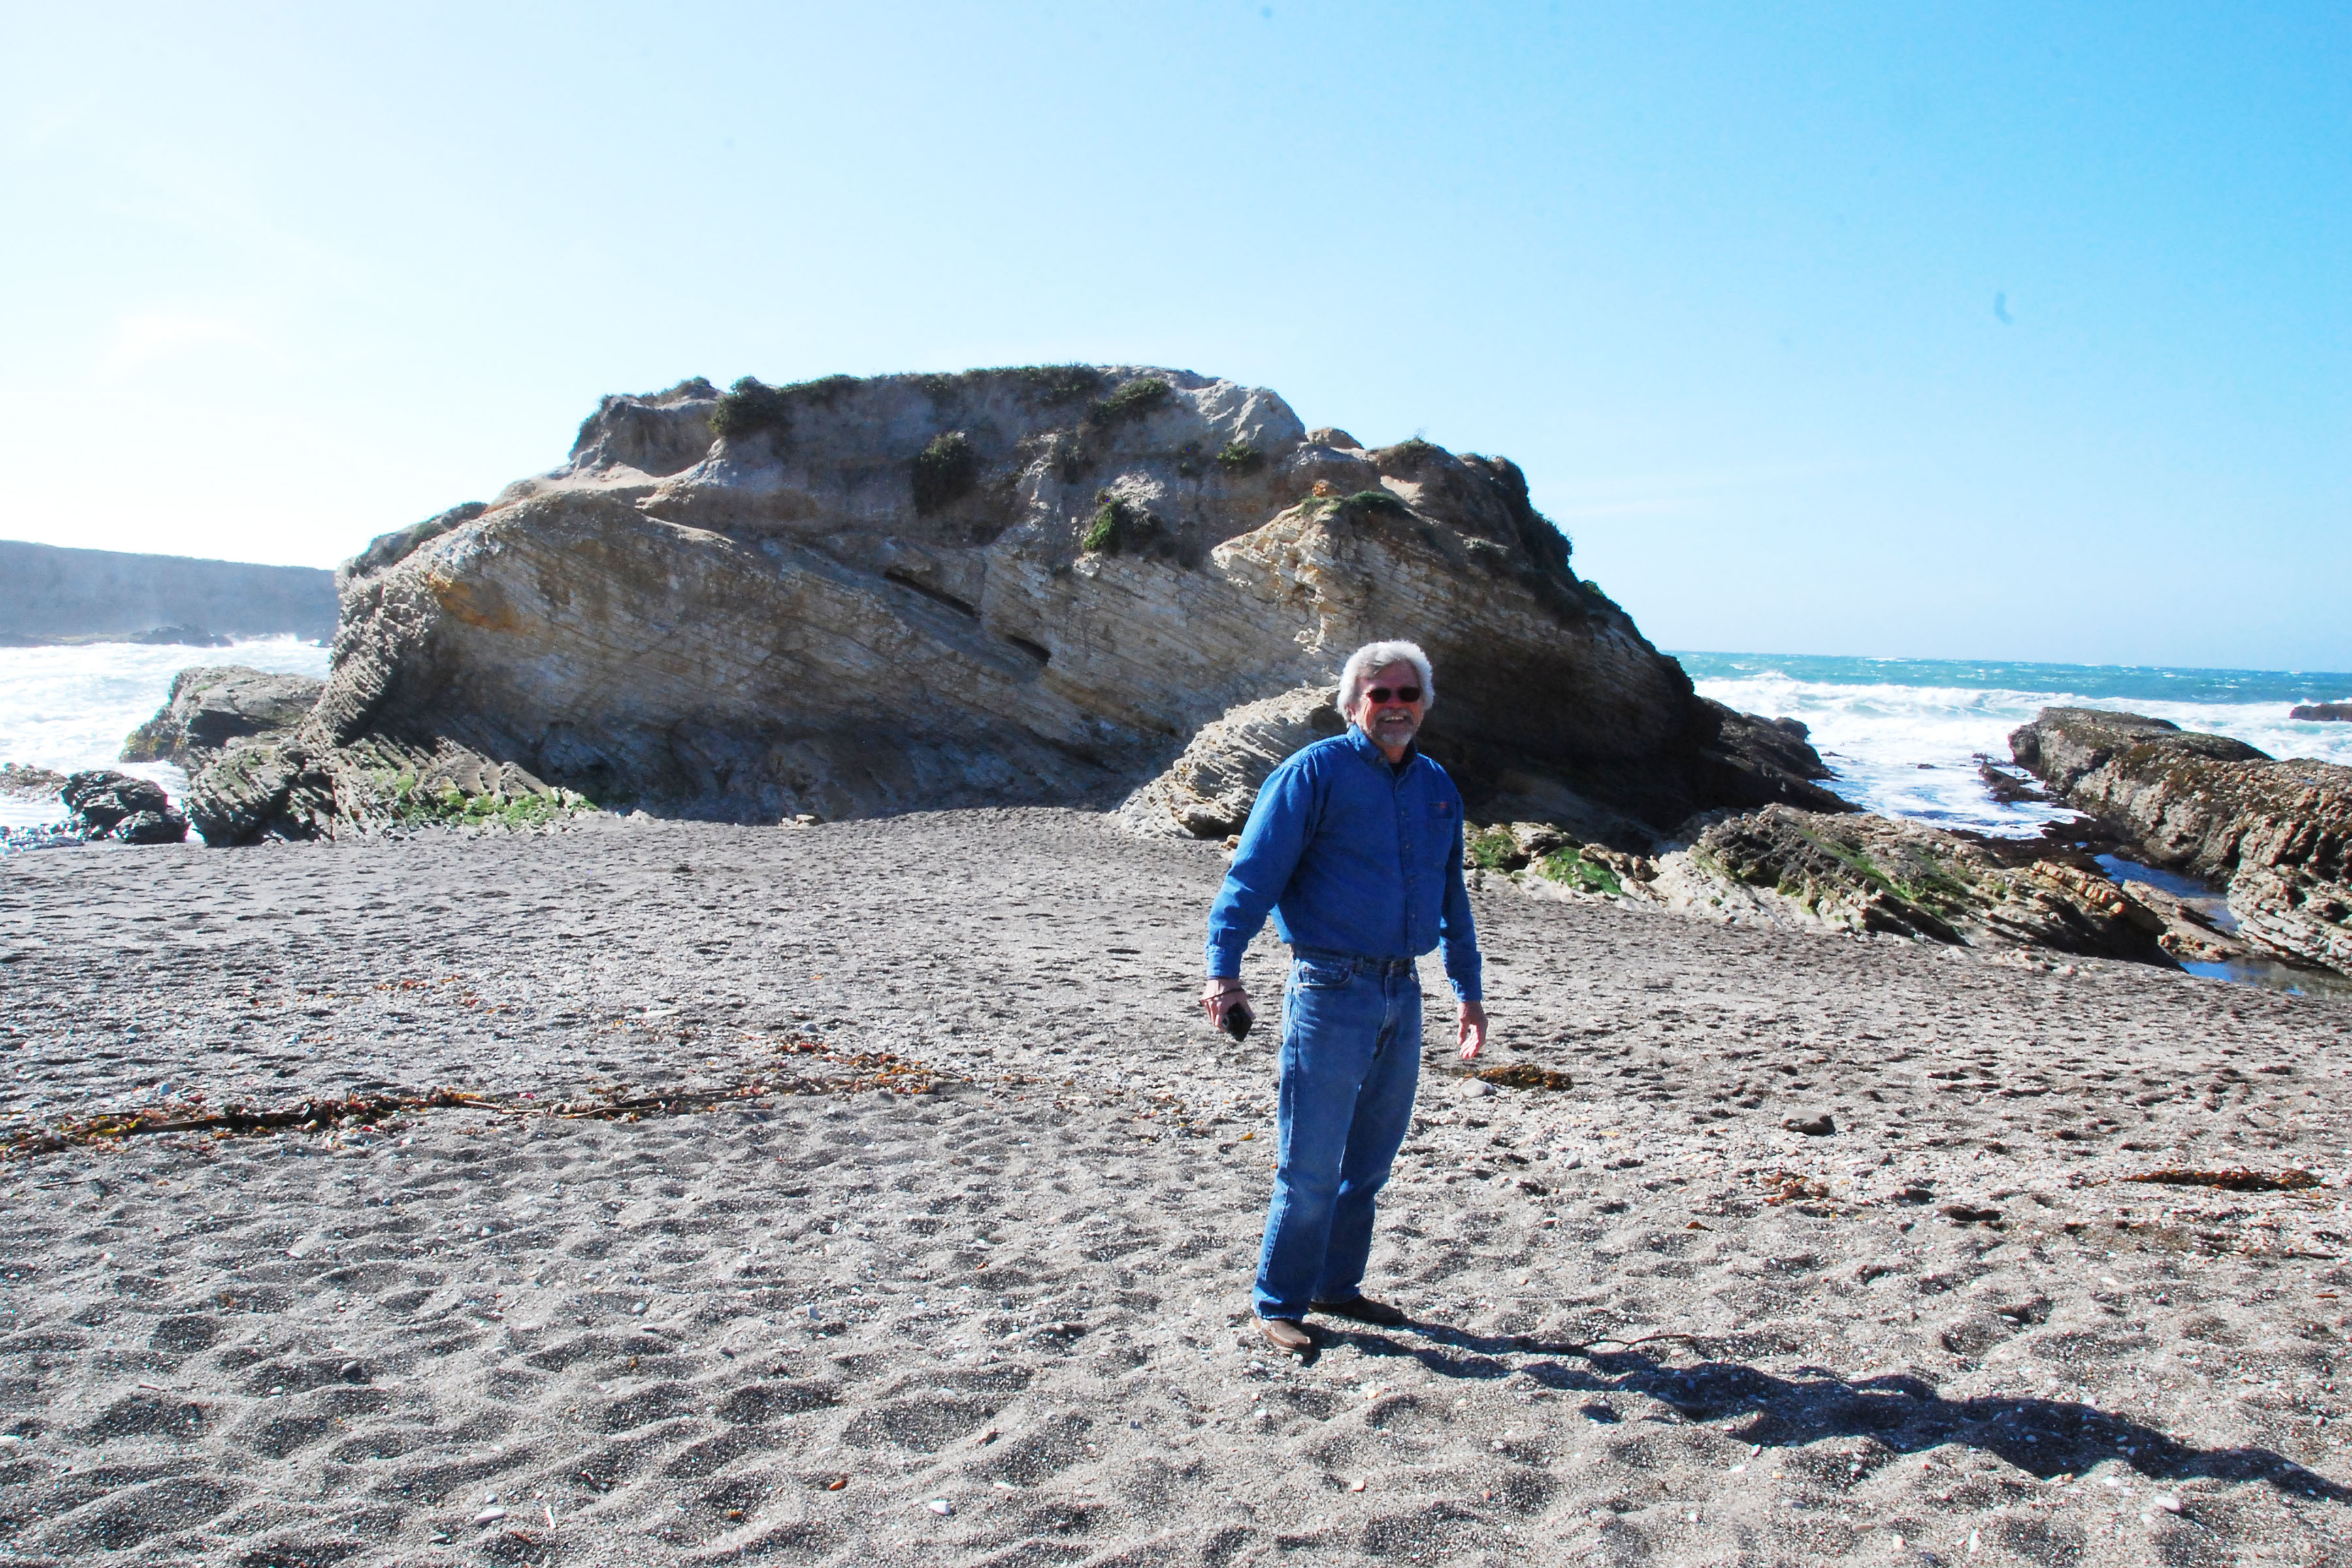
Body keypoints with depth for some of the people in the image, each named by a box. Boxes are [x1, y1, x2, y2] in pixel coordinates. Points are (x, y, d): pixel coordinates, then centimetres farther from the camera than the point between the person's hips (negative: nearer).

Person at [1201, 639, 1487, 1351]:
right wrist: (1224, 967, -23)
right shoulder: (1315, 772, -6)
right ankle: (1280, 1304, 11)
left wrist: (1469, 990, 25)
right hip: (1331, 992, -6)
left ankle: (1336, 1285, 30)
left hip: (1402, 995, 6)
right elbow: (1254, 871, -12)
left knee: (1370, 1158, 15)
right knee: (1311, 1162, -2)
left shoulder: (1437, 788, 14)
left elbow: (1452, 900, 24)